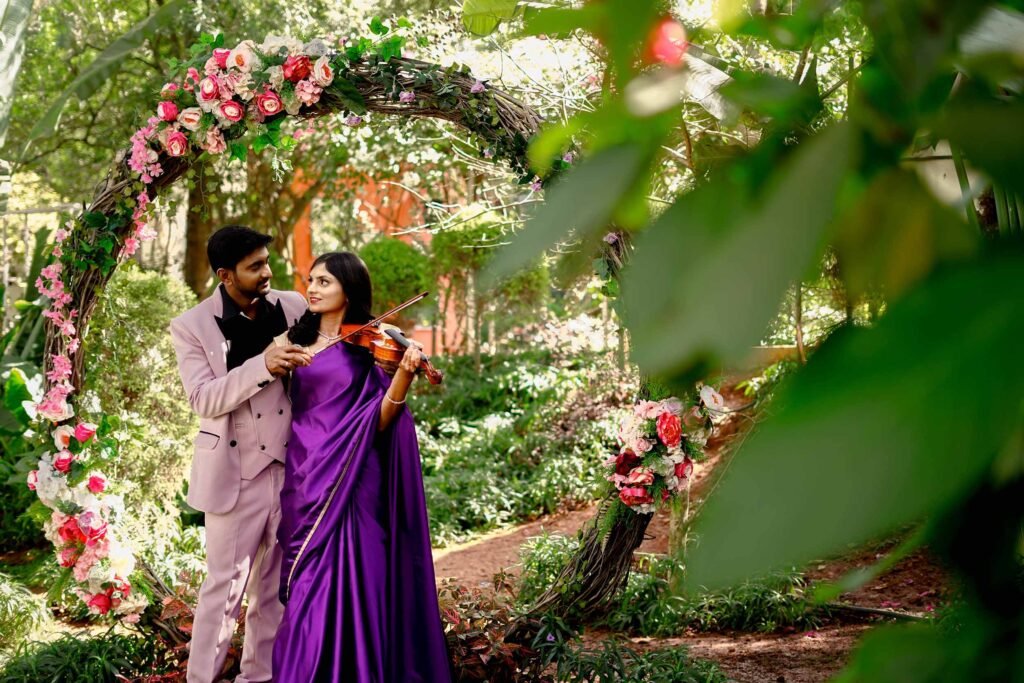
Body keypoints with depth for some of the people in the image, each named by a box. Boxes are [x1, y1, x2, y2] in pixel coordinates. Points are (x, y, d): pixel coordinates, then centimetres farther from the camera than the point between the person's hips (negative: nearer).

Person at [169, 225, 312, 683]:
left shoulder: (293, 307, 3)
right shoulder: (192, 327, -7)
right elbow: (203, 399, -18)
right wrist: (262, 366, -29)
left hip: (290, 468, 4)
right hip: (235, 474, -4)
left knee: (277, 584, 14)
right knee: (225, 586, 1)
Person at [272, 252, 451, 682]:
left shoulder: (370, 345, -1)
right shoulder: (298, 340, 11)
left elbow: (380, 419, -9)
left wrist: (404, 374, -22)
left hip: (348, 480, -4)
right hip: (303, 477, 4)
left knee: (345, 581, -5)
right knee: (305, 585, 9)